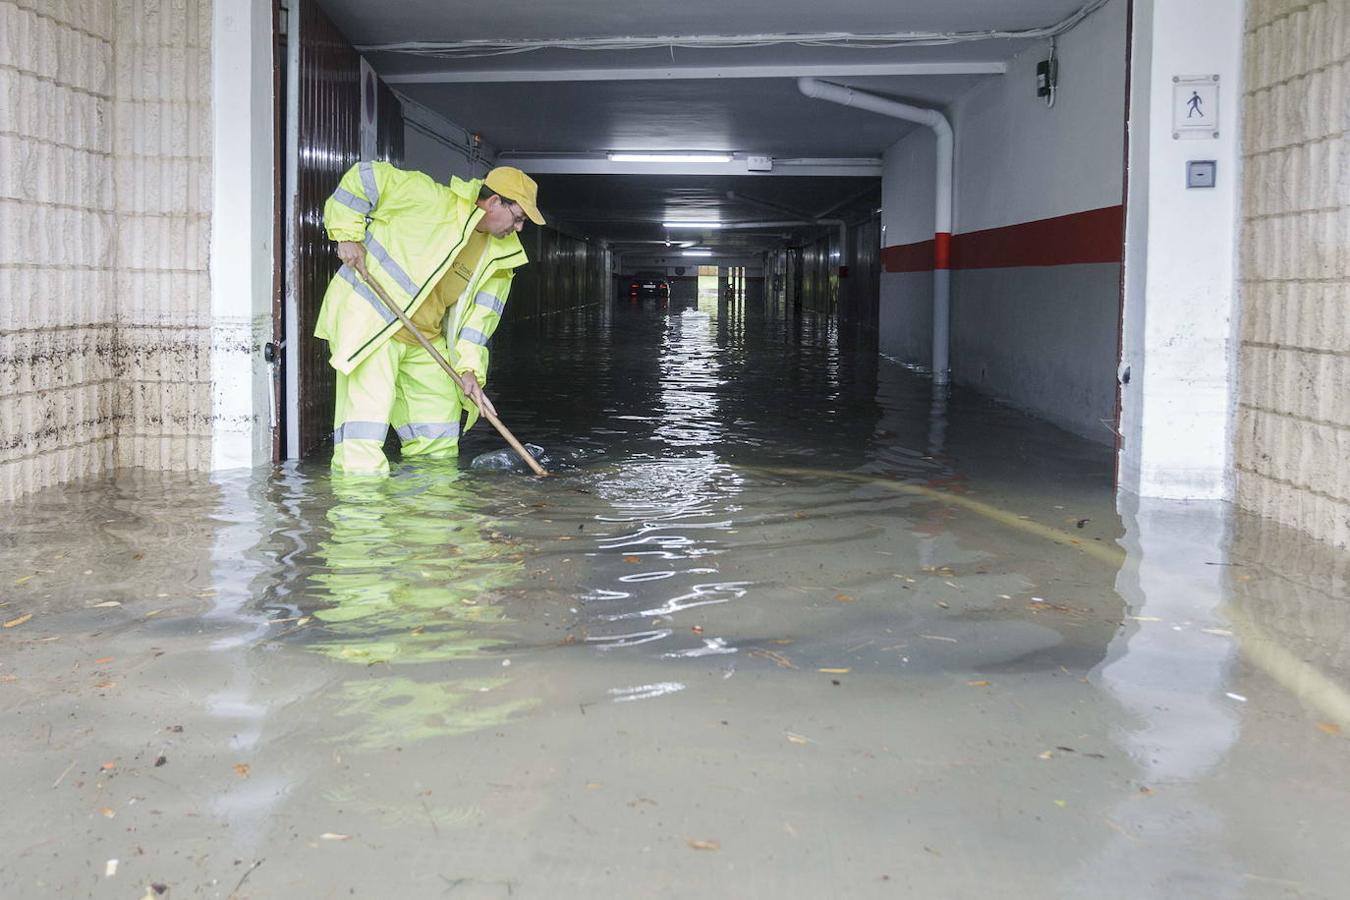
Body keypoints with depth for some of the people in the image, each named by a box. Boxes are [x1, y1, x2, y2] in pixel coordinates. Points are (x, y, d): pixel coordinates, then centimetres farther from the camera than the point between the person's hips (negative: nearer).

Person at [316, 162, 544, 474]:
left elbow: (479, 315, 5)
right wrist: (349, 235, -14)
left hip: (424, 336, 8)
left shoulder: (500, 256, 5)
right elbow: (364, 176, -13)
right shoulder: (431, 199, -17)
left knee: (439, 442, 12)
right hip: (367, 313, -7)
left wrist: (470, 369, -6)